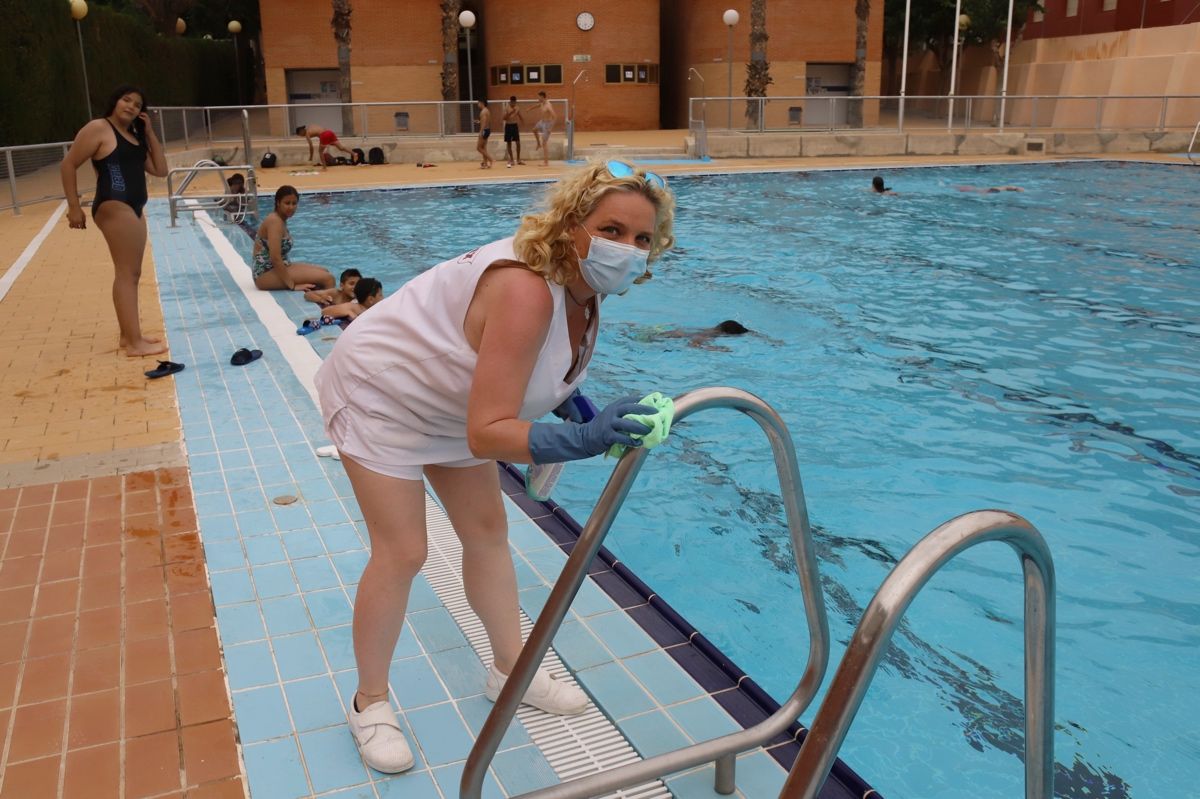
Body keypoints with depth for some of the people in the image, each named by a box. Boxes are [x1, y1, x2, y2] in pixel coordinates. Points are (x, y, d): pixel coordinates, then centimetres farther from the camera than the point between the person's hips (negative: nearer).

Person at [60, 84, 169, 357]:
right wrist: (74, 206, -12)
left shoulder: (135, 136, 19)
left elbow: (160, 170, 13)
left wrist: (149, 132, 9)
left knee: (130, 274, 13)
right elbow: (69, 165, -7)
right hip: (114, 207, -9)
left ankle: (128, 335, 21)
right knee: (127, 273, -13)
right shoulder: (98, 129, -5)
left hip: (133, 208, 10)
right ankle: (134, 342, -14)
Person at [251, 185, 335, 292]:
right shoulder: (275, 221, -17)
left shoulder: (280, 219, 13)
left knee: (324, 271, 17)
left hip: (274, 269, 10)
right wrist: (292, 285, -23)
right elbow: (275, 258, -24)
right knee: (327, 278, -17)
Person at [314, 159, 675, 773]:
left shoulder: (582, 284, -12)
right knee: (402, 553, -5)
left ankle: (510, 670, 29)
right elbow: (486, 433, -42)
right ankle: (369, 702, 16)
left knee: (487, 531, 12)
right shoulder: (526, 290, -40)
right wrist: (583, 439, -52)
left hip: (447, 397, 8)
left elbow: (552, 375, 8)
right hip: (379, 393, -8)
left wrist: (592, 421, -5)